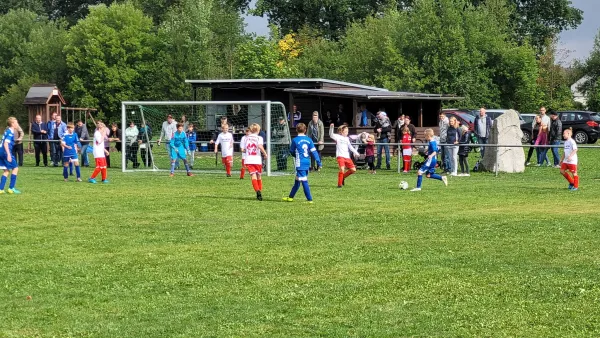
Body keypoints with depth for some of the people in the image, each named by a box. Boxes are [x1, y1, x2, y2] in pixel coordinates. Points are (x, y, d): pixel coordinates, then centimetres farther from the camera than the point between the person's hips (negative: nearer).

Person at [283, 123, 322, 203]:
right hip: (307, 163, 6)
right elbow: (314, 151, 1)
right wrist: (319, 162, 2)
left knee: (304, 181, -5)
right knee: (297, 180, 17)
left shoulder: (295, 140, -8)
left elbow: (291, 151, 5)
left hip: (300, 164, -6)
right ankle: (291, 197, 29)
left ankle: (309, 199, -8)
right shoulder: (309, 139, 3)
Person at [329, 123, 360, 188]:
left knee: (353, 170, 5)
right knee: (342, 169, -24)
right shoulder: (338, 137, 0)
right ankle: (339, 184, -11)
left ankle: (343, 177, 25)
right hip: (340, 156, -7)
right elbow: (331, 135, -17)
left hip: (347, 157, 7)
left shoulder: (347, 138, 18)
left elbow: (350, 147, 21)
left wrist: (356, 153, 14)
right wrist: (331, 127, -32)